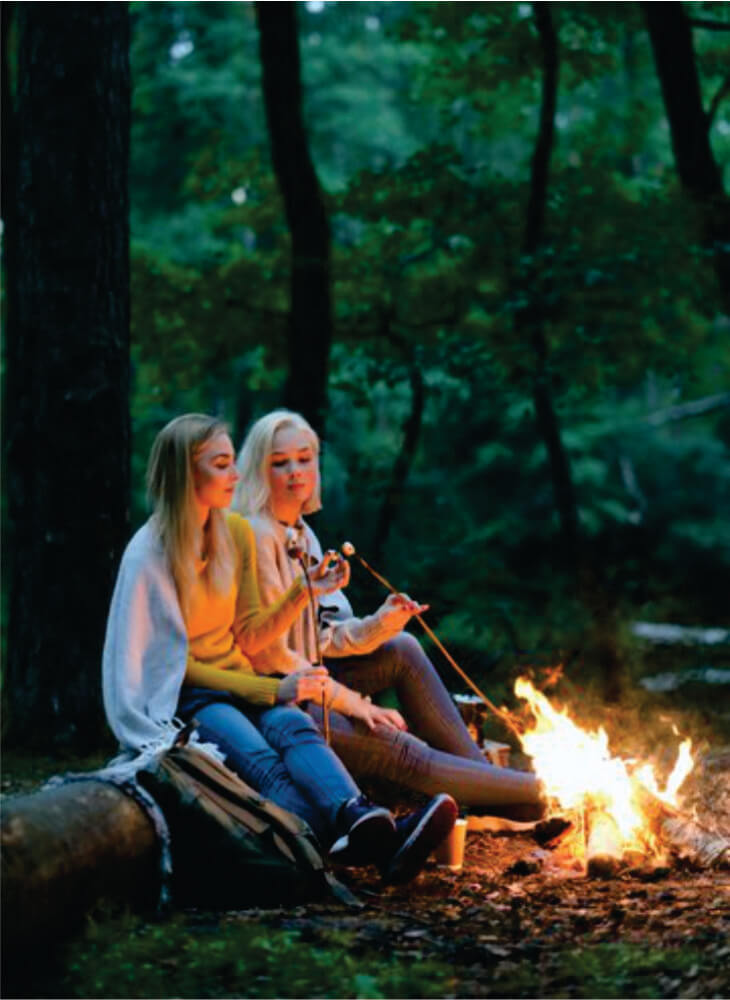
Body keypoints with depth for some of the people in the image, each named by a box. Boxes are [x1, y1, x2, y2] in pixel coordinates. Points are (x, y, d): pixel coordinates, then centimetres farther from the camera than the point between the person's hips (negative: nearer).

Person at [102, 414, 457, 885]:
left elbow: (248, 638, 12)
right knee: (260, 760, -36)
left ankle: (359, 818, -61)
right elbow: (176, 662, -11)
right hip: (181, 698, -5)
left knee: (295, 727, -31)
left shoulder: (236, 533, 8)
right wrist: (272, 691, -18)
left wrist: (303, 591, -3)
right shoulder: (150, 554, -11)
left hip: (238, 680, 5)